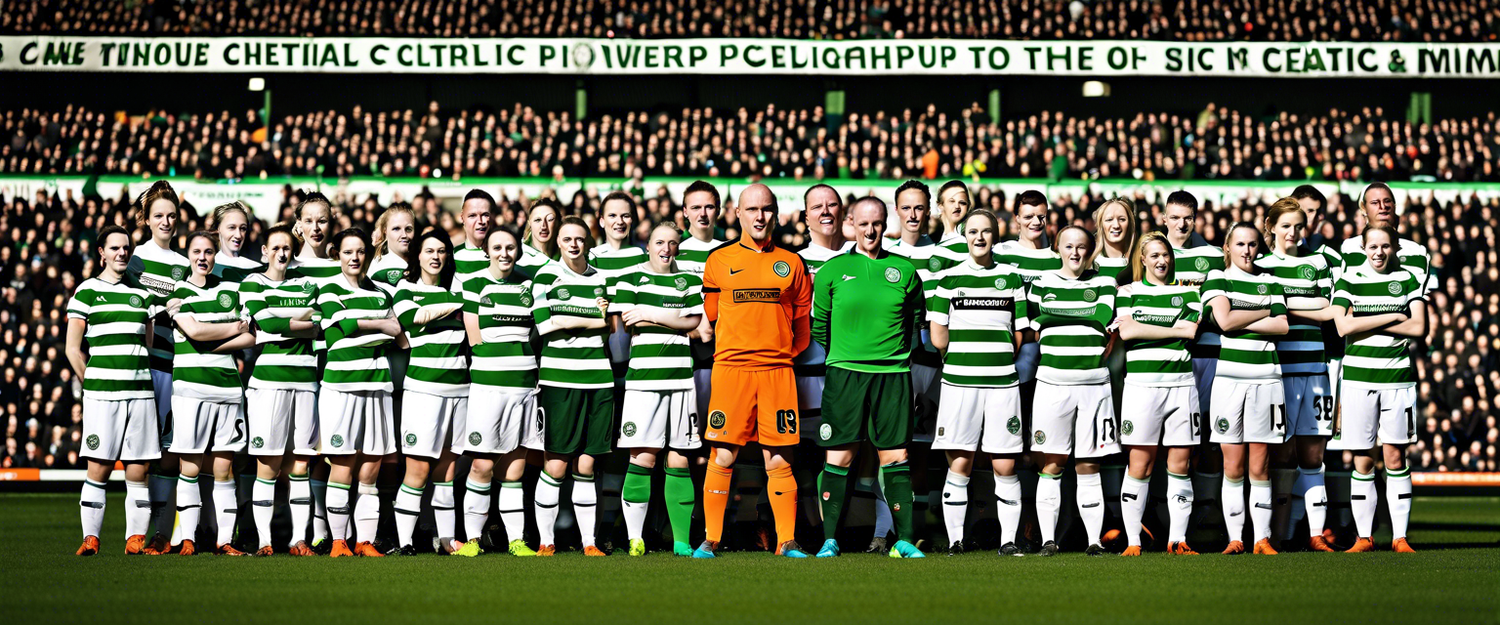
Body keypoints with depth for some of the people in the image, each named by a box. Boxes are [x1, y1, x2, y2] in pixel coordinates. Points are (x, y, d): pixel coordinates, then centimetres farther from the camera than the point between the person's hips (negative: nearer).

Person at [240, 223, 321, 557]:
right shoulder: (252, 284, 8)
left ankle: (300, 539, 7)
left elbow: (319, 327, 5)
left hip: (305, 379, 3)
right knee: (268, 465, -4)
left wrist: (282, 324, -5)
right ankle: (264, 540, 1)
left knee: (300, 465, 3)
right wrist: (302, 322, 0)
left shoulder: (305, 286, 18)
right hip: (268, 379, -3)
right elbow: (266, 323, -8)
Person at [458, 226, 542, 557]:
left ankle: (516, 540, 11)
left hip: (524, 381, 3)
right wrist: (513, 341, -2)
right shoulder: (473, 285, 3)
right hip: (487, 381, -3)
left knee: (515, 467, 6)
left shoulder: (529, 284, 12)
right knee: (482, 465, -5)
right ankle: (472, 539, 6)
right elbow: (475, 340, -1)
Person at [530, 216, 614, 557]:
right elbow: (544, 323, -9)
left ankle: (589, 542, 11)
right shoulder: (546, 276, 3)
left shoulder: (601, 278, 16)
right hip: (559, 379, -3)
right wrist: (594, 321, -5)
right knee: (555, 466, -3)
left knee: (586, 465, 6)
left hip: (599, 378, 4)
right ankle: (546, 541, 9)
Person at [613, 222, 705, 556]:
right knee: (643, 457, -7)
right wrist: (676, 320, -2)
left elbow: (695, 323, 2)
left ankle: (682, 541, 5)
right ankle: (635, 539, -1)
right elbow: (629, 323, -3)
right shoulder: (631, 280, 10)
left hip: (680, 377, 2)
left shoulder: (689, 281, 16)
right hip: (642, 377, -2)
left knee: (679, 460, 2)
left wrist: (649, 314, -5)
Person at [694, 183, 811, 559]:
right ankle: (710, 540, 5)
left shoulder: (791, 263, 11)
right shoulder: (719, 260, 9)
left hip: (778, 371, 1)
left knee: (779, 461, 1)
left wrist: (782, 354, 12)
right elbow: (710, 318, 15)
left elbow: (802, 324, 17)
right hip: (730, 368, -1)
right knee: (722, 457, -3)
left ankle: (787, 542, 5)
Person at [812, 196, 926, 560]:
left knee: (896, 457, 1)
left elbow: (915, 321, 18)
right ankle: (830, 539, 7)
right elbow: (819, 325, 11)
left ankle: (905, 539, 5)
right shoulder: (833, 270, 5)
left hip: (893, 373, 1)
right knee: (839, 458, -1)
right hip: (844, 373, -1)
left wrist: (897, 351, 13)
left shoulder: (904, 270, 8)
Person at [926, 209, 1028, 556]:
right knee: (959, 466, -1)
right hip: (959, 381, -1)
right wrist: (965, 357, 6)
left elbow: (1020, 335, 14)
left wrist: (999, 357, 7)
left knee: (1005, 466, 0)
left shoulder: (1011, 278, 12)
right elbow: (938, 338, 4)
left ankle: (1008, 541, 8)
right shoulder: (948, 279, 7)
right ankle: (955, 541, 6)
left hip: (1002, 382, 1)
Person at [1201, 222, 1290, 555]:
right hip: (1228, 376, -1)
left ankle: (1262, 538, 8)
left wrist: (1238, 322, -5)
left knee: (1260, 467, 2)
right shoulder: (1216, 278, 7)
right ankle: (1234, 538, 6)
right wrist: (1265, 313, 1)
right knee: (1233, 467, -1)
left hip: (1265, 377, 2)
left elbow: (1282, 326, 2)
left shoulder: (1270, 282, 14)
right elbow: (1224, 320, -9)